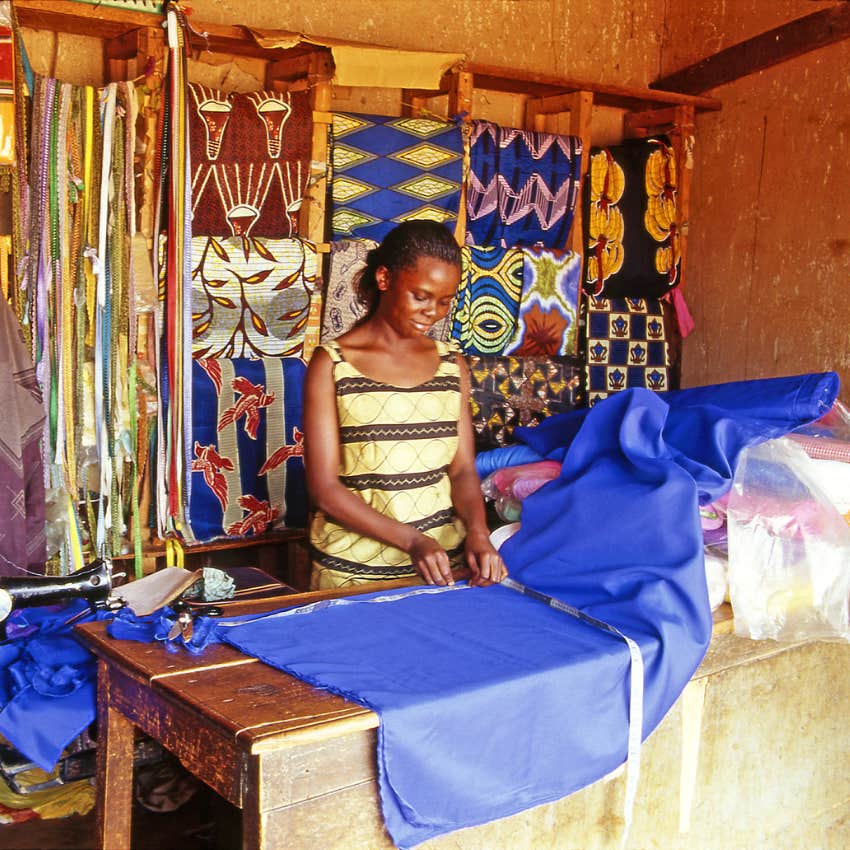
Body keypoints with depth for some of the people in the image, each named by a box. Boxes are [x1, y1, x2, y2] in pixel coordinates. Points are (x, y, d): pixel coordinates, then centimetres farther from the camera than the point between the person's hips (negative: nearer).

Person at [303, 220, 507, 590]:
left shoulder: (451, 363, 7)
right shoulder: (332, 364, -6)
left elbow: (462, 469, 5)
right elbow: (324, 488, -11)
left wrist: (477, 532, -15)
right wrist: (411, 541, -20)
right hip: (353, 570, -3)